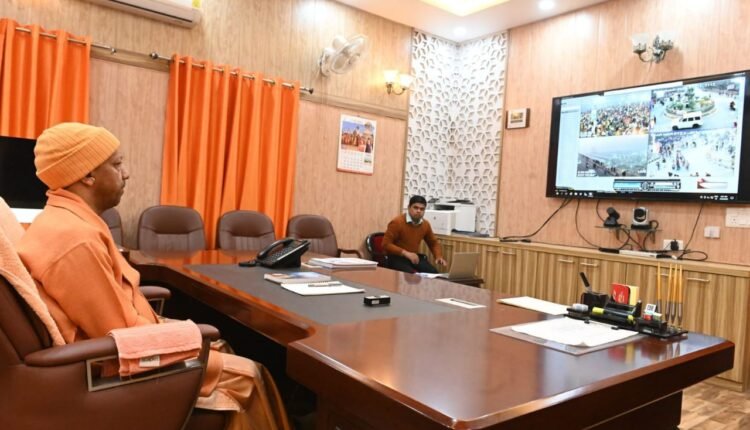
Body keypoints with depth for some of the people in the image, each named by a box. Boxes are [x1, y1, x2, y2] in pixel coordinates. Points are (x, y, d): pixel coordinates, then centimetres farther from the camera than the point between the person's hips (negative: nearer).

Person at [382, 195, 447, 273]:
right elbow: (386, 244, -17)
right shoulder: (397, 222, -14)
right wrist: (406, 253, -26)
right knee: (411, 274, -33)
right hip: (396, 257, -5)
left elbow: (433, 243, 19)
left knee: (433, 273, -19)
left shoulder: (425, 224, 3)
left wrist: (438, 257, -1)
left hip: (414, 256, 5)